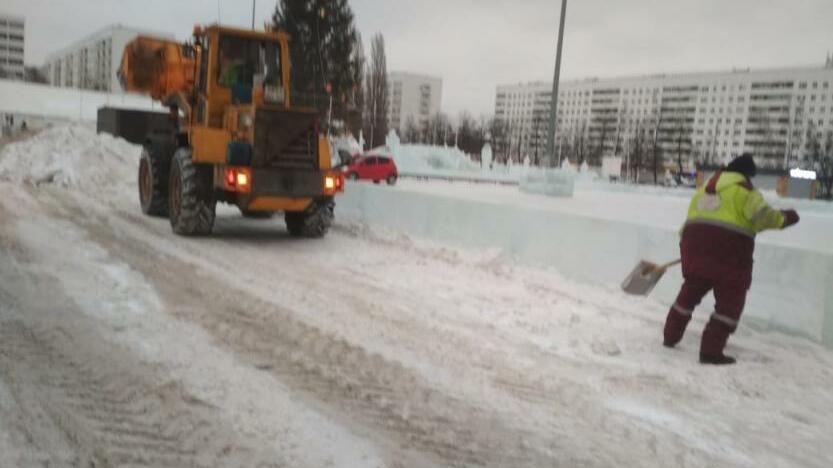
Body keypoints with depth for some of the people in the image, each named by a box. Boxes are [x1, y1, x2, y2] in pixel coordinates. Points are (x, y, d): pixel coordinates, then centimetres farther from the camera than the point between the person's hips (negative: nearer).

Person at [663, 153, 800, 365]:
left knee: (691, 290, 22)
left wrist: (688, 248, 27)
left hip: (695, 240, 7)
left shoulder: (705, 188, 20)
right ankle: (711, 351, -2)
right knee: (730, 301, 2)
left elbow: (692, 219, 21)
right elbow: (760, 214, -14)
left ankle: (671, 336, 29)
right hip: (729, 247, -7)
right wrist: (783, 218, 3)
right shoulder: (742, 189, -1)